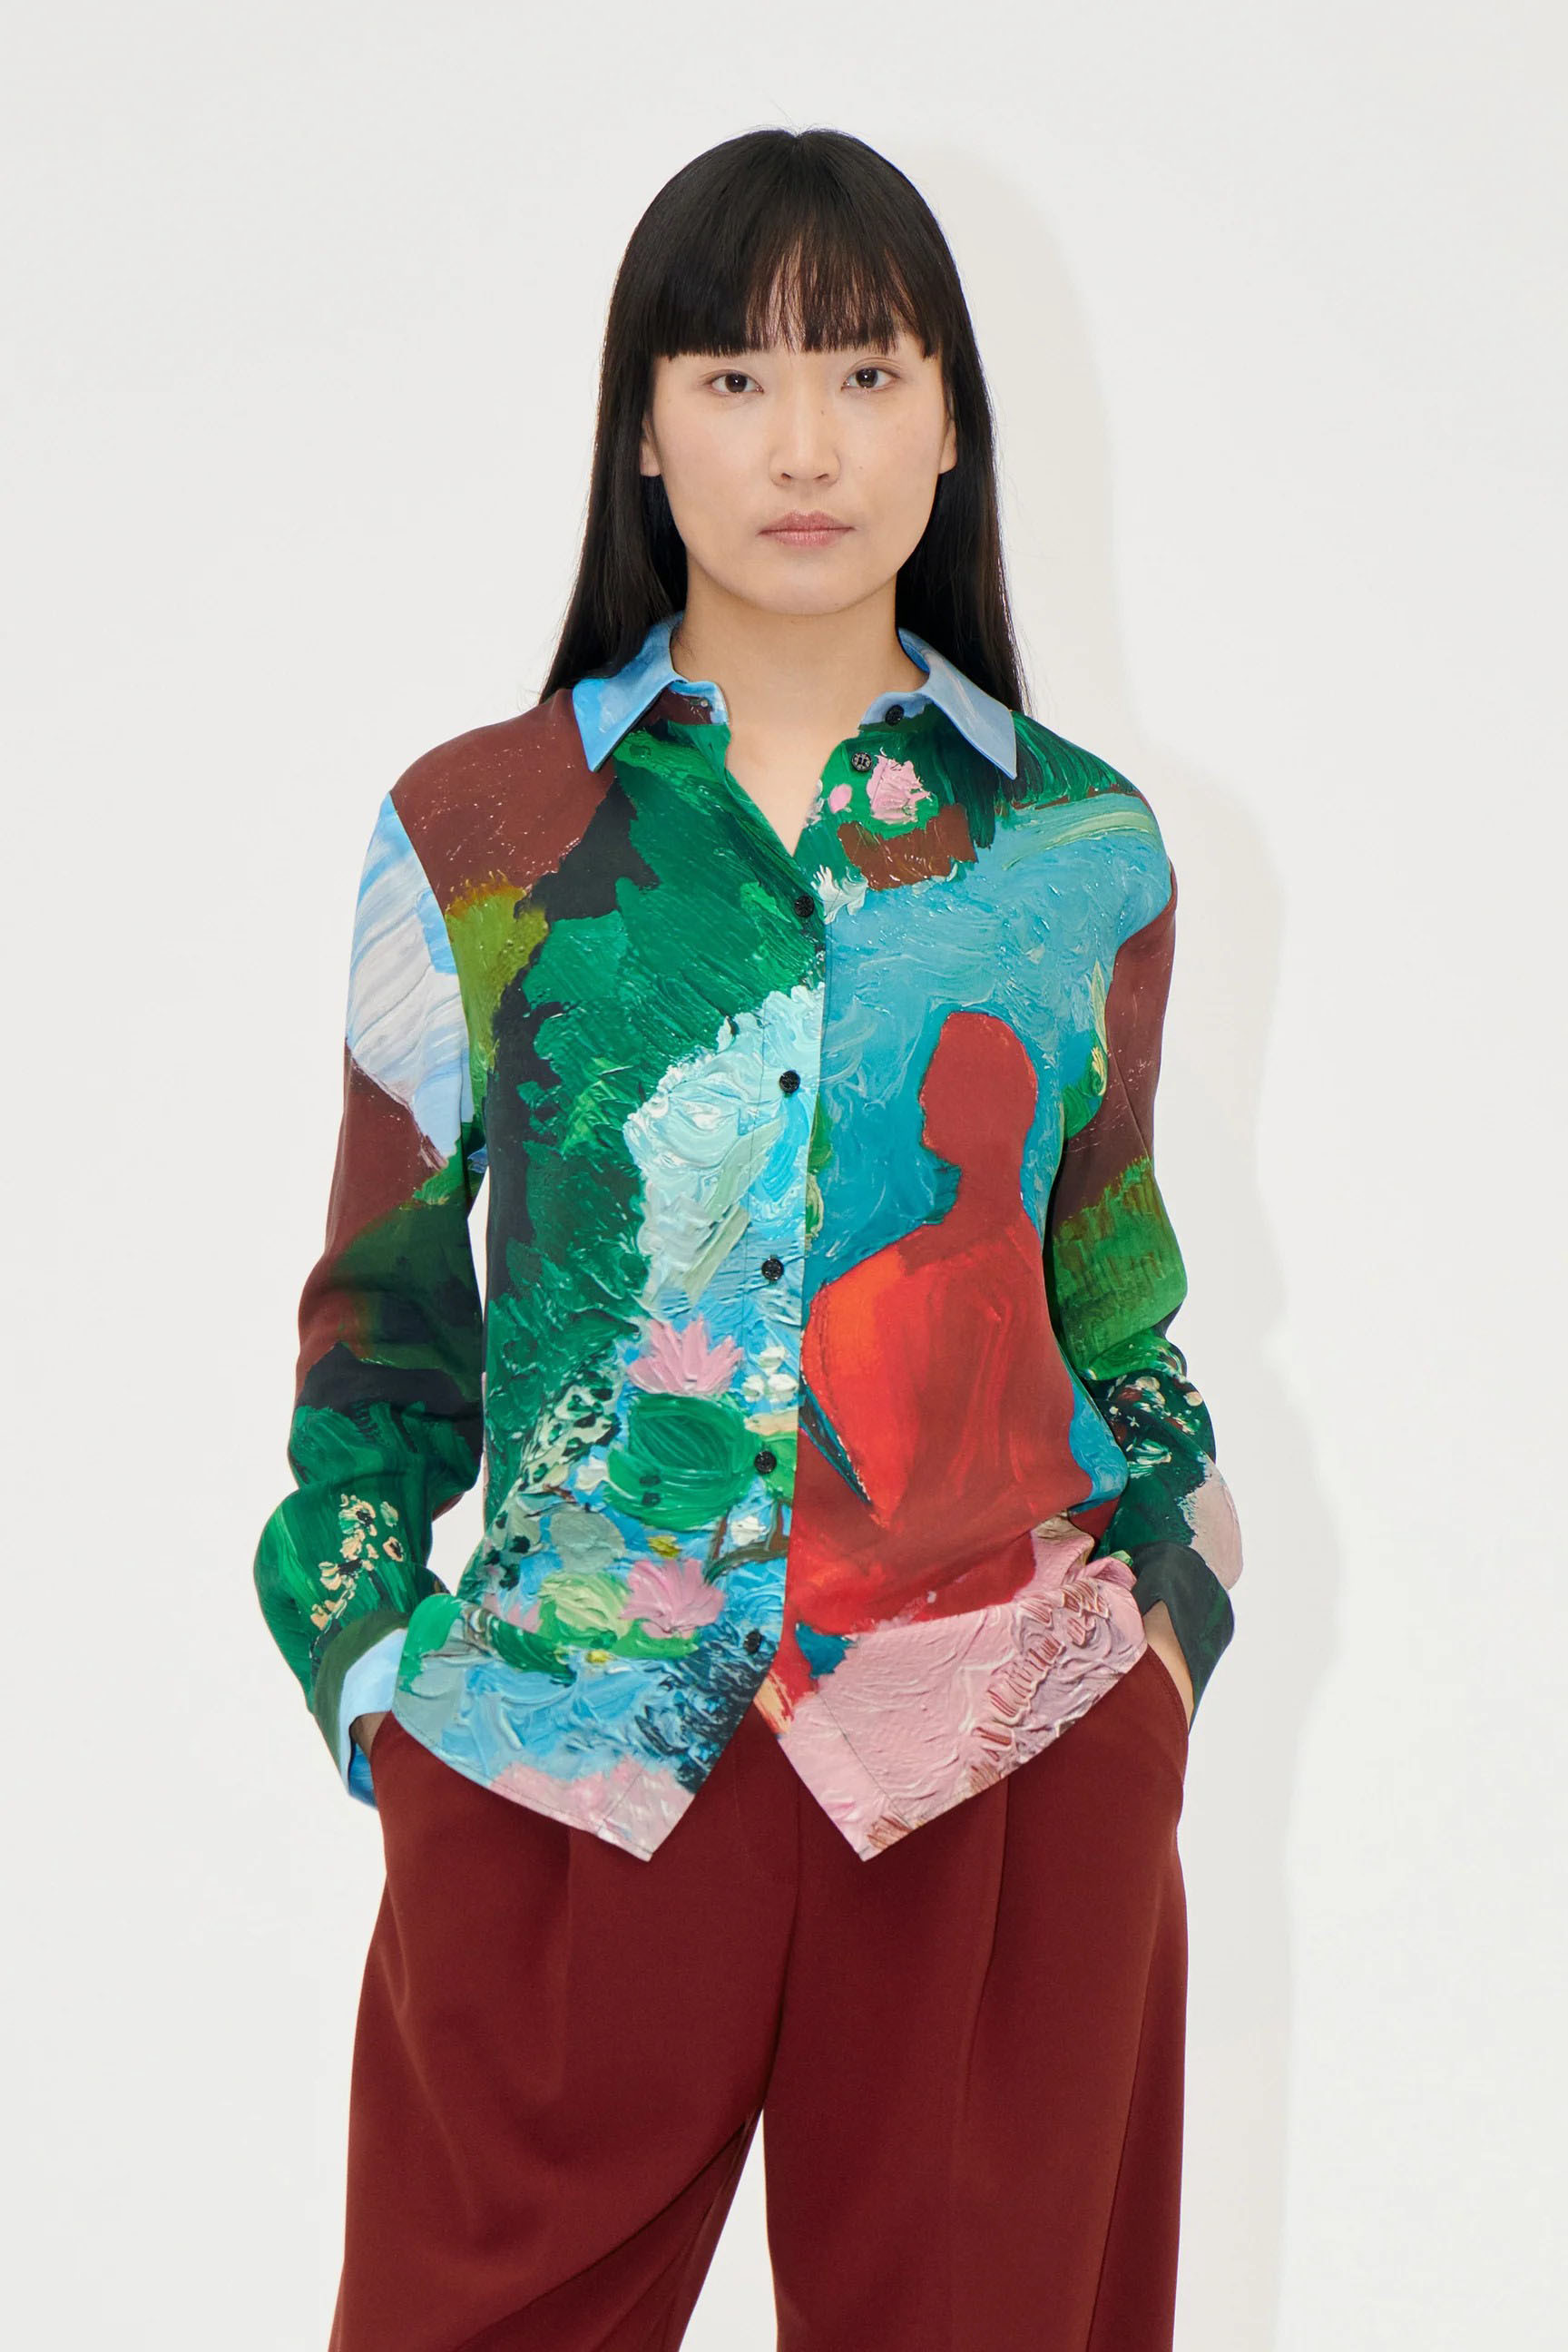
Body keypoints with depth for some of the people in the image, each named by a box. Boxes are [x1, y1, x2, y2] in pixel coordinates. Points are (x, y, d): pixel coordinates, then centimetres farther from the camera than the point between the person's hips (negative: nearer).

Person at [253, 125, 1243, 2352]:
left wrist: (1168, 1622, 5)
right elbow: (383, 1311, 7)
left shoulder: (1086, 851, 5)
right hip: (566, 1781, 0)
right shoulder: (475, 837, 2)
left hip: (1015, 1762, 1)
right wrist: (378, 1670, 0)